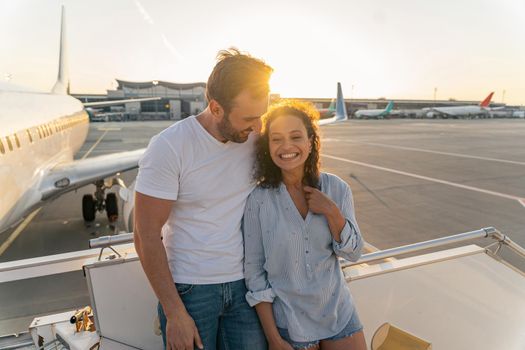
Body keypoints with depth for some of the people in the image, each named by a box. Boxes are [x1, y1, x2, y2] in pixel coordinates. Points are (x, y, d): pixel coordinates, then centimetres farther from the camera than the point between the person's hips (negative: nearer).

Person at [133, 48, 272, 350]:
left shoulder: (256, 136, -6)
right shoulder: (168, 147, -16)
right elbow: (147, 237, -13)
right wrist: (175, 314, -12)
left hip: (245, 283, 4)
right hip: (189, 288, -3)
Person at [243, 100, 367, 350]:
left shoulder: (337, 188, -7)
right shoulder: (259, 200, -14)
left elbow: (354, 253, -3)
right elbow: (254, 272, -9)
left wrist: (332, 212, -19)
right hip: (289, 323, -2)